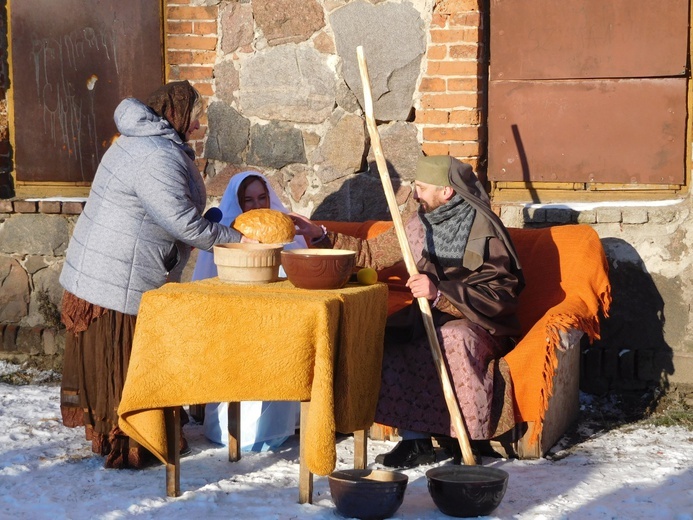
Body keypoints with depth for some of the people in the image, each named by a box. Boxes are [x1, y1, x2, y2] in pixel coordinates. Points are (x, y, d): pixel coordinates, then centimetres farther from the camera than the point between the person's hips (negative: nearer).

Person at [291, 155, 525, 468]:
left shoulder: (483, 230, -13)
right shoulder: (419, 225, 7)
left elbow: (500, 295, -21)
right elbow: (371, 254, 16)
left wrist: (440, 293, -32)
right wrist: (320, 236, 7)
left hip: (480, 325, -6)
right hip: (430, 319, 6)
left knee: (454, 338, -38)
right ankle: (415, 438, -19)